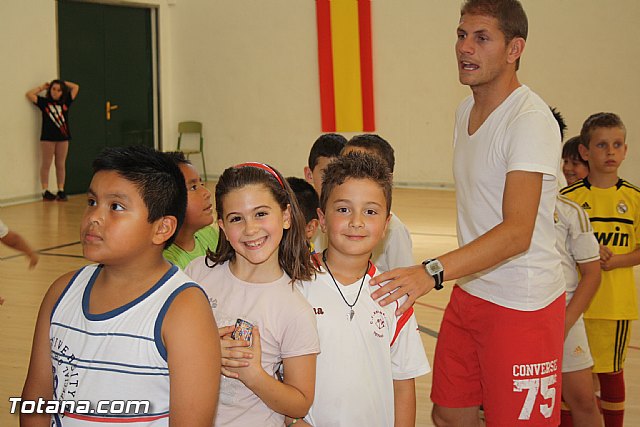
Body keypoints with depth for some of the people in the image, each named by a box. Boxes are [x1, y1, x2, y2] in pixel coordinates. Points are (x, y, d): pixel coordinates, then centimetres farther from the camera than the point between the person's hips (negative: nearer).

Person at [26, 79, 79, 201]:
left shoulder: (65, 102, 7)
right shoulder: (44, 102, 2)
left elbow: (76, 87, 12)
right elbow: (29, 94, -2)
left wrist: (63, 82, 12)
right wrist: (42, 87, 5)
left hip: (63, 137, 3)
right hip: (48, 137, -2)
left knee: (61, 165, 7)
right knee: (46, 164, 2)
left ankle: (61, 190, 12)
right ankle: (45, 191, 3)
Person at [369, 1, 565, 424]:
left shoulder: (530, 119, -20)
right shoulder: (466, 111, 9)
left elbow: (517, 232, -31)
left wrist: (433, 271, -41)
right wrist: (450, 276, 11)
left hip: (523, 306, -8)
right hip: (469, 294, 8)